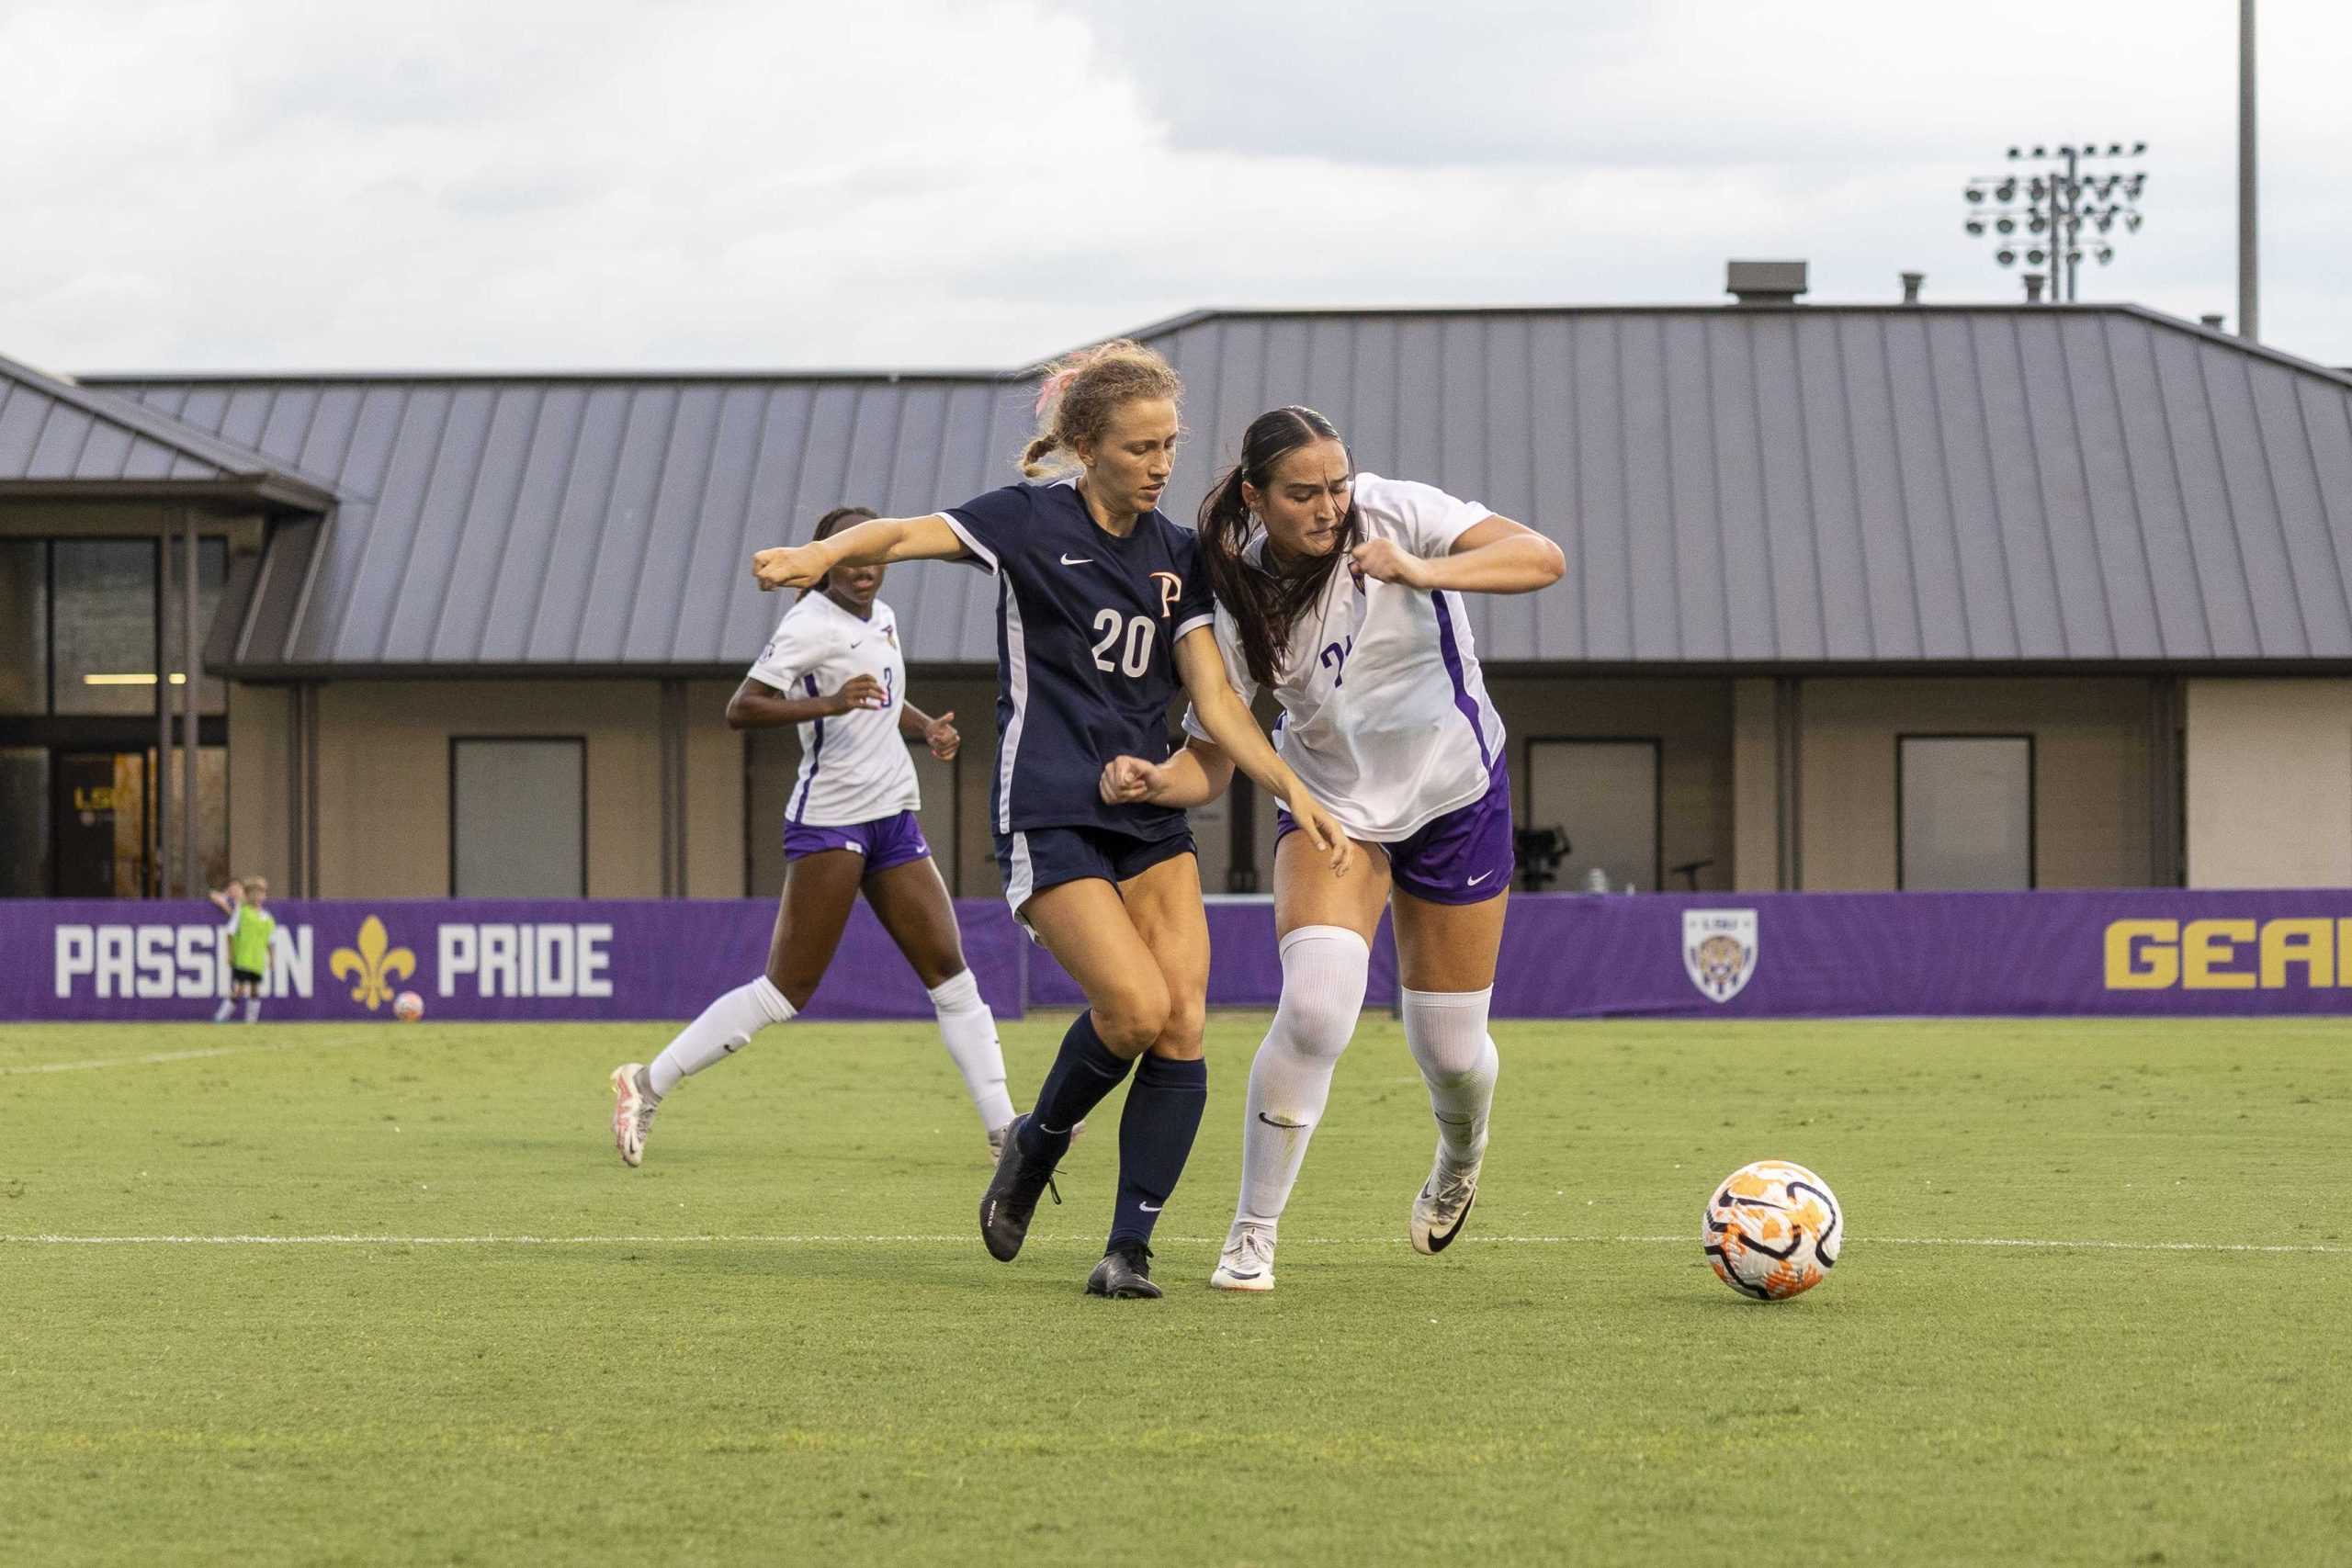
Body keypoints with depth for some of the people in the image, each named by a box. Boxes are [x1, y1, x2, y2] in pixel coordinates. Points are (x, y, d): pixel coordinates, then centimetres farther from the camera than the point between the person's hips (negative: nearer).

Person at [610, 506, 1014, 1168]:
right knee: (787, 989, -9)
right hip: (829, 821, -8)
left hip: (893, 817, 8)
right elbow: (740, 709, -20)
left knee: (951, 973, 3)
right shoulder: (810, 625, -11)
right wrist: (827, 702, -32)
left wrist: (928, 728, 11)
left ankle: (1003, 1126, 6)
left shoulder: (882, 619, 14)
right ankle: (647, 1084, -2)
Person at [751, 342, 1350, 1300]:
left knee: (1183, 1027, -8)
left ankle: (1130, 1247, 0)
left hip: (1150, 815, 6)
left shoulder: (1179, 557, 10)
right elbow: (905, 535, -19)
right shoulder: (1033, 521, -4)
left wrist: (1293, 790, -9)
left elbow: (1214, 699, 6)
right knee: (1136, 1007, -19)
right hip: (1047, 816, -5)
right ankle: (1038, 1144, 11)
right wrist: (823, 554, -41)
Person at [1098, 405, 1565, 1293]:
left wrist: (1421, 571, -44)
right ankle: (1252, 1236, -10)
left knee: (1450, 1049, 6)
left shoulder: (1393, 513, -21)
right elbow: (1210, 763, -10)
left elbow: (1542, 560, -30)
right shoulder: (1237, 597, -16)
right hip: (1331, 805, 0)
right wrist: (1150, 781, -32)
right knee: (1315, 1010, -24)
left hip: (1455, 795, 0)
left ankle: (1460, 1162, 44)